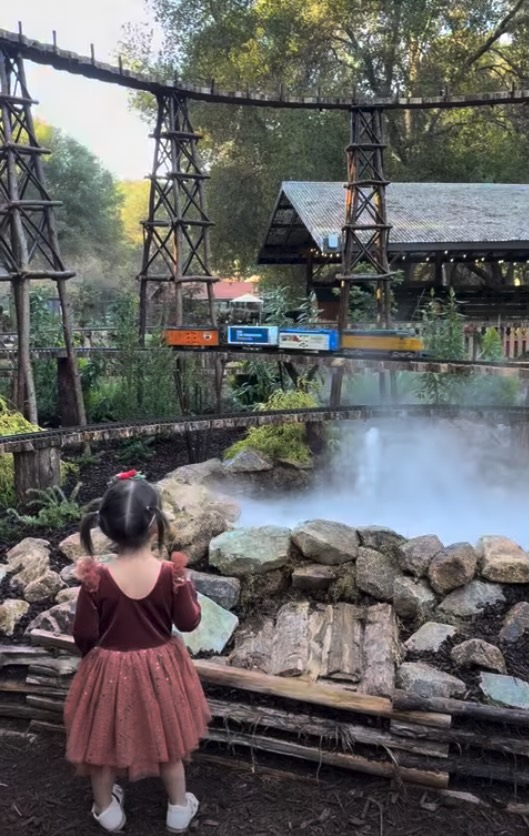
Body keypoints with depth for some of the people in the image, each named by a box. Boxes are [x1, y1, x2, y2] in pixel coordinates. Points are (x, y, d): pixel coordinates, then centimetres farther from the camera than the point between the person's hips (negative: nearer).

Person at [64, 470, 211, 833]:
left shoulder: (97, 578, -23)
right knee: (166, 736, 24)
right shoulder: (170, 573, -22)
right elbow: (188, 622, -10)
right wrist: (188, 588, 3)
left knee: (104, 738, 24)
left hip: (109, 669, -1)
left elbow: (84, 635, -13)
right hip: (160, 668, 1)